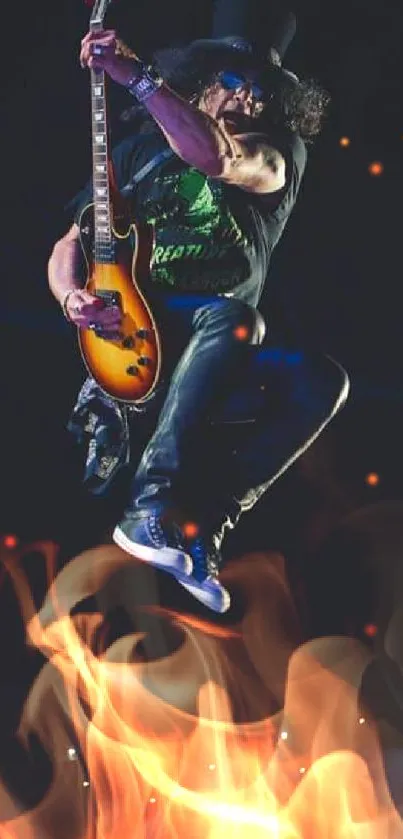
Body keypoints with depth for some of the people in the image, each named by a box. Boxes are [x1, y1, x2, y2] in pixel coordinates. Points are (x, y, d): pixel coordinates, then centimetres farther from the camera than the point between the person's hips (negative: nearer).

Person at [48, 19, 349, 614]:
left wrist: (135, 74, -20)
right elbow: (71, 242, 11)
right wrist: (72, 296, -13)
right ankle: (153, 502, -37)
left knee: (322, 381, -26)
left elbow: (216, 158, -18)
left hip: (221, 365, 2)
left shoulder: (282, 155, 7)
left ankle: (201, 522, -27)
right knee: (231, 316, -34)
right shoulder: (142, 151, 13)